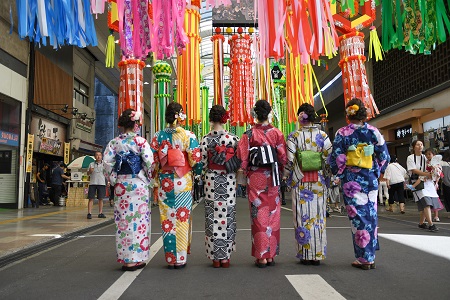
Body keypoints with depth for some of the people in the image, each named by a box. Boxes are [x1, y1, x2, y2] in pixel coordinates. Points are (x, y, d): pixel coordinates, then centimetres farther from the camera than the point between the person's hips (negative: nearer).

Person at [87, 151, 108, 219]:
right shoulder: (91, 164, 7)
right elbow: (88, 173, 10)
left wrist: (107, 182, 7)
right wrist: (90, 171, -13)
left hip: (101, 183, 1)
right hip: (92, 183, 0)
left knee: (101, 199, 4)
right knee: (91, 198, -2)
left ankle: (100, 213, 10)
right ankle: (89, 213, 0)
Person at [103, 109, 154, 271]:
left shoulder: (114, 142, 3)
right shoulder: (141, 141, -6)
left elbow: (107, 162, -2)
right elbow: (150, 162, -11)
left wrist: (114, 180, 8)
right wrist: (149, 179, 3)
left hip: (120, 185, 4)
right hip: (138, 184, -3)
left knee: (123, 220, 9)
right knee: (139, 219, 3)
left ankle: (125, 258, 15)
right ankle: (136, 258, 8)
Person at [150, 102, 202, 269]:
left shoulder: (158, 136, 3)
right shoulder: (188, 136, -6)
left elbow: (152, 161, 3)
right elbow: (195, 160, -8)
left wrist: (157, 175, 14)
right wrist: (198, 173, 7)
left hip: (164, 181, 3)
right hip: (183, 182, -2)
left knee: (167, 218, 8)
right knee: (182, 218, 5)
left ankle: (170, 258, 15)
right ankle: (180, 258, 11)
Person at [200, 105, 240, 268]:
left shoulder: (206, 139, -5)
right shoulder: (233, 138, -3)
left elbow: (203, 164, -4)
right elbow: (239, 163, 0)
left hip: (211, 180, -1)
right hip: (229, 181, 1)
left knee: (213, 217, 6)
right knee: (227, 216, 7)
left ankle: (215, 257, 11)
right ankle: (225, 257, 13)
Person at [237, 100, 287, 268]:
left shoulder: (249, 134, -4)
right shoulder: (277, 133, -1)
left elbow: (242, 159, -7)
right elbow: (283, 158, -1)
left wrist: (245, 174, 8)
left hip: (255, 178, -1)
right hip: (272, 178, 1)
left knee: (259, 216, 4)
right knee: (272, 215, 10)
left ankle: (261, 256, 7)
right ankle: (271, 255, 17)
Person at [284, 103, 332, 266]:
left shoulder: (294, 136, -4)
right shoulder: (322, 135, 1)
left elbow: (289, 160, -7)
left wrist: (285, 176, 4)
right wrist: (329, 177, 9)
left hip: (300, 182, -2)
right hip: (319, 181, 2)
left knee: (302, 217, 5)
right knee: (318, 217, 9)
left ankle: (305, 254, 9)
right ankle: (318, 254, 14)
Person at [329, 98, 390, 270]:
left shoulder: (342, 133, -6)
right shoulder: (373, 132, 2)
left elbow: (336, 159, -7)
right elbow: (384, 156, 5)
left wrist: (339, 173, 9)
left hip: (351, 180, -3)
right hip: (370, 179, 3)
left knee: (358, 217, 2)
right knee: (371, 215, 10)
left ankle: (364, 258, 7)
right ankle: (371, 257, 19)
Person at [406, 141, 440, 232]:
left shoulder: (425, 157, 14)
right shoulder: (410, 158, -2)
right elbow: (414, 170, -11)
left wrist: (427, 176, -12)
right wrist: (427, 174, -18)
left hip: (428, 182, 5)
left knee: (426, 205, 3)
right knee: (426, 203, -17)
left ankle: (421, 223, 17)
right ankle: (431, 224, -18)